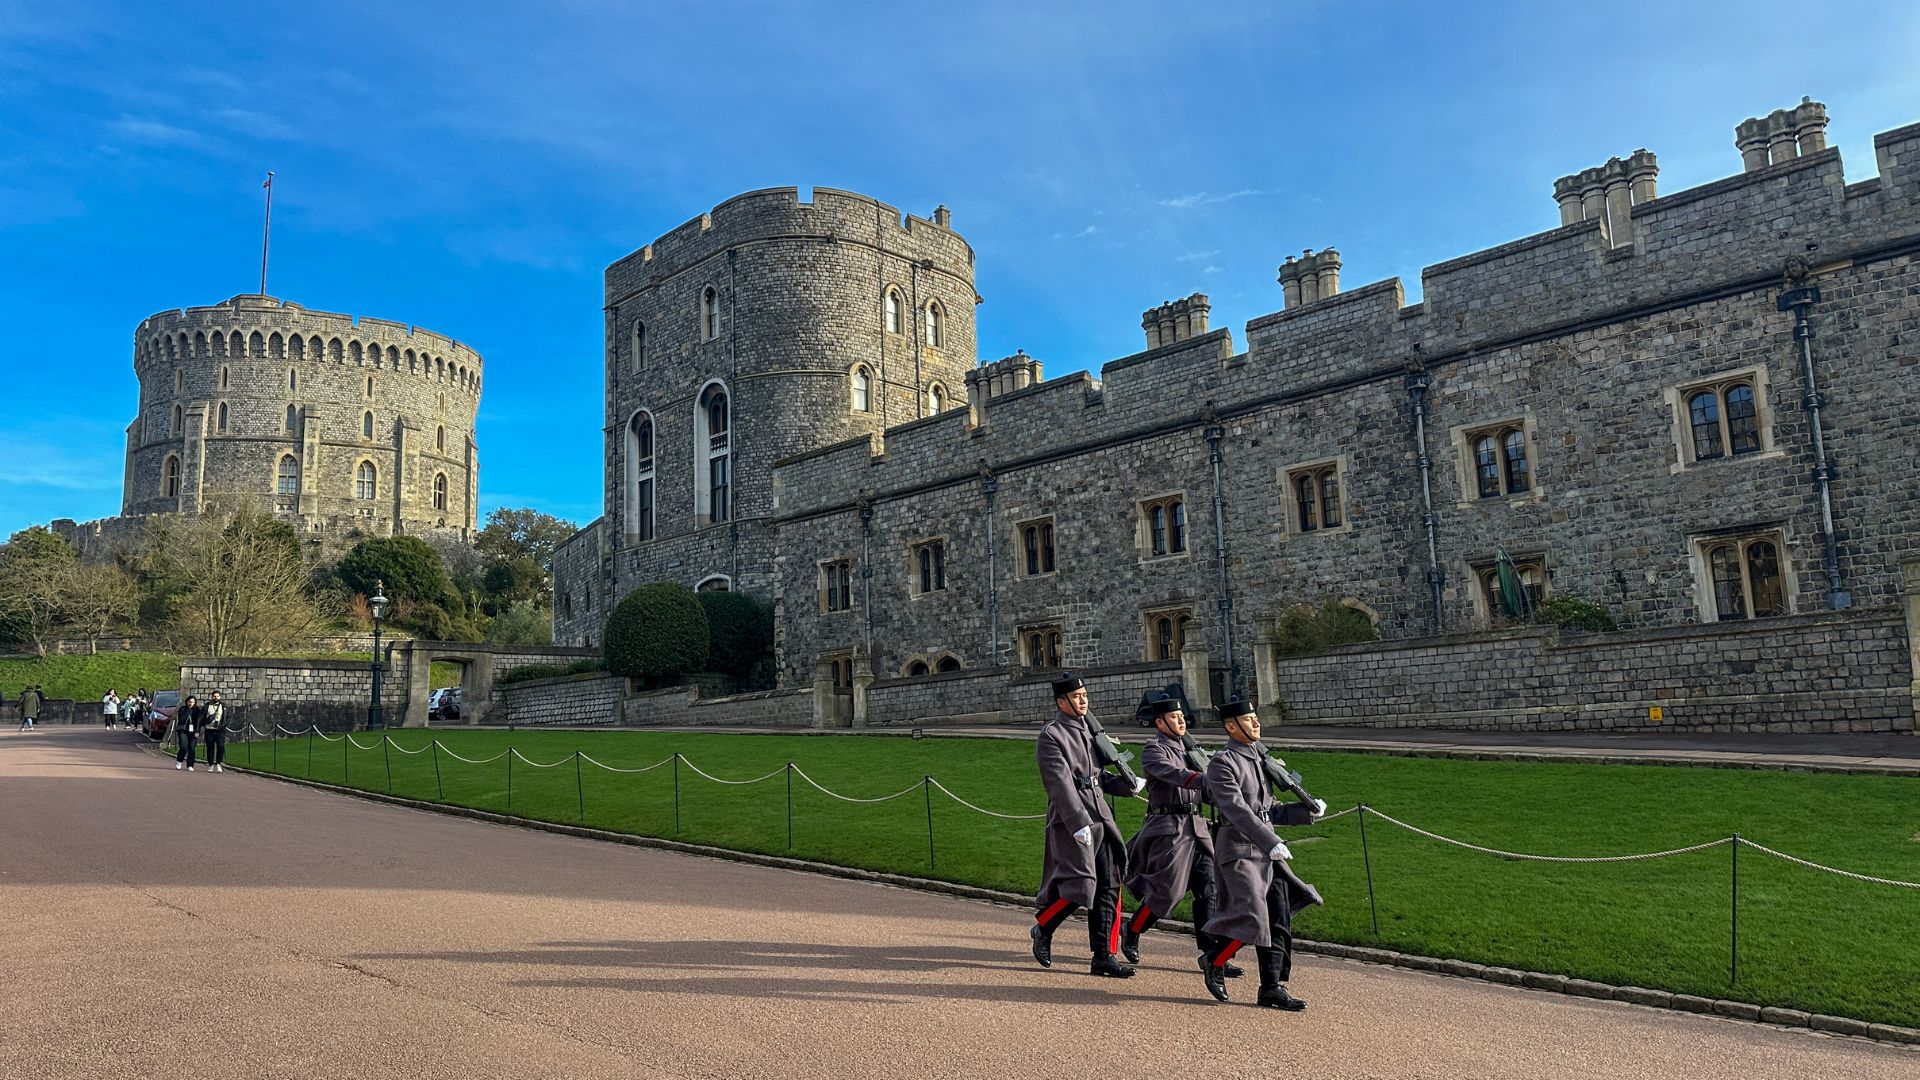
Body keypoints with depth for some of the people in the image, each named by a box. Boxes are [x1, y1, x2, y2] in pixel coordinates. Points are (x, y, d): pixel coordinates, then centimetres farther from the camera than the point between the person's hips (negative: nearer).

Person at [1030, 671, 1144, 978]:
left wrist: (1126, 785, 6)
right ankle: (1042, 929, 16)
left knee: (1109, 887, 6)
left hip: (1100, 816, 8)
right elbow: (1061, 784, -17)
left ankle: (1104, 957, 14)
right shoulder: (1051, 735, -9)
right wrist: (1079, 823, -23)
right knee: (1080, 884, -10)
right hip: (1071, 821, -8)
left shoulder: (1089, 729, 16)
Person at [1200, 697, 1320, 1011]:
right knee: (1252, 918, -15)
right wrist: (1272, 843, -31)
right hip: (1238, 851, -8)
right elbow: (1239, 811, -23)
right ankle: (1215, 964, 9)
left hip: (1267, 851, 8)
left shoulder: (1261, 758, 15)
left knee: (1279, 921, 6)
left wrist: (1305, 811, 9)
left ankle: (1272, 988, 15)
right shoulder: (1222, 763, -12)